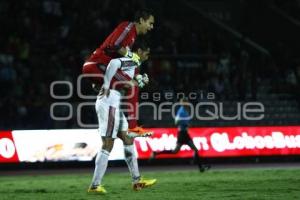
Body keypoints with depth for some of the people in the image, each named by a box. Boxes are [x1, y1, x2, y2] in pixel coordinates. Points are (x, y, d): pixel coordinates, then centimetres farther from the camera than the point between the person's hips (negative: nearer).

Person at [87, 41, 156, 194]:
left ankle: (136, 181, 19)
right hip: (109, 103, -10)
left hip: (113, 105, 10)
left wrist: (140, 82, 25)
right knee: (108, 145, -8)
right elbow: (114, 63, -28)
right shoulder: (131, 61, -8)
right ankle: (95, 186, -6)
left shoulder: (128, 62, 22)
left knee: (128, 140, 14)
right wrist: (106, 86, -24)